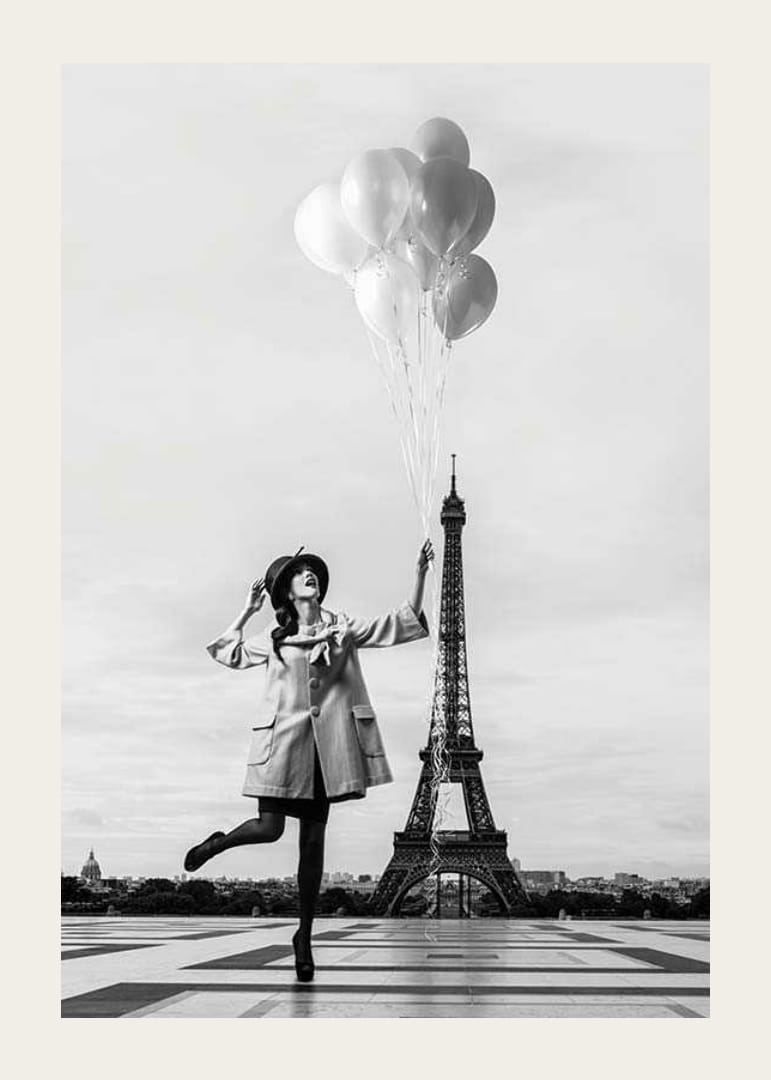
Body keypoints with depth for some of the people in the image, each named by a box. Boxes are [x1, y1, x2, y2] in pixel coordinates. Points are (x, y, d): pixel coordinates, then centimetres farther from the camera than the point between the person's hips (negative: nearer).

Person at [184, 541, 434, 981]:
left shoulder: (344, 627, 8)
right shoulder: (273, 637, 8)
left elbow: (402, 621, 3)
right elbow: (227, 652, 20)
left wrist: (420, 575, -7)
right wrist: (248, 610, 16)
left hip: (328, 743, 1)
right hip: (283, 738, -1)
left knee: (314, 840, 5)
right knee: (270, 828, -7)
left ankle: (305, 935, 15)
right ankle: (214, 844, 26)